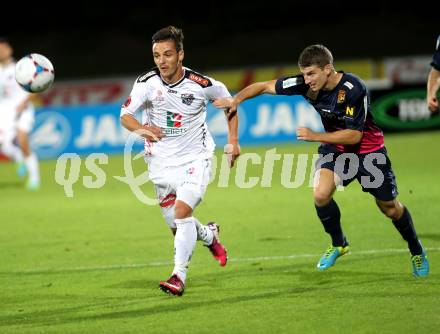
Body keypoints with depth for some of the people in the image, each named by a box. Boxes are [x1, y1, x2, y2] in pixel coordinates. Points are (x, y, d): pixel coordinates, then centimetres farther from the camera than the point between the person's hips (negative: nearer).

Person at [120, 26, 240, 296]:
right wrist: (141, 128, -43)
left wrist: (233, 140, 2)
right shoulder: (147, 83, -13)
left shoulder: (201, 84, -14)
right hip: (161, 162, 3)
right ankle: (209, 235, 42)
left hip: (195, 159, -3)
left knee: (182, 211, -23)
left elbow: (229, 102, 6)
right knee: (177, 225, 8)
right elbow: (125, 115, -21)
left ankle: (179, 276, -18)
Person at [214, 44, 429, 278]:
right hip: (335, 148, 4)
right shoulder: (305, 84, -18)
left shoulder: (353, 89, -32)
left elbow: (354, 135, -30)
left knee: (390, 208, 6)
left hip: (368, 151, -4)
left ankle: (416, 251, 34)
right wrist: (236, 100, -24)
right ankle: (338, 244, 5)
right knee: (321, 194, -21)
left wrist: (314, 136, -32)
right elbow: (265, 86, -9)